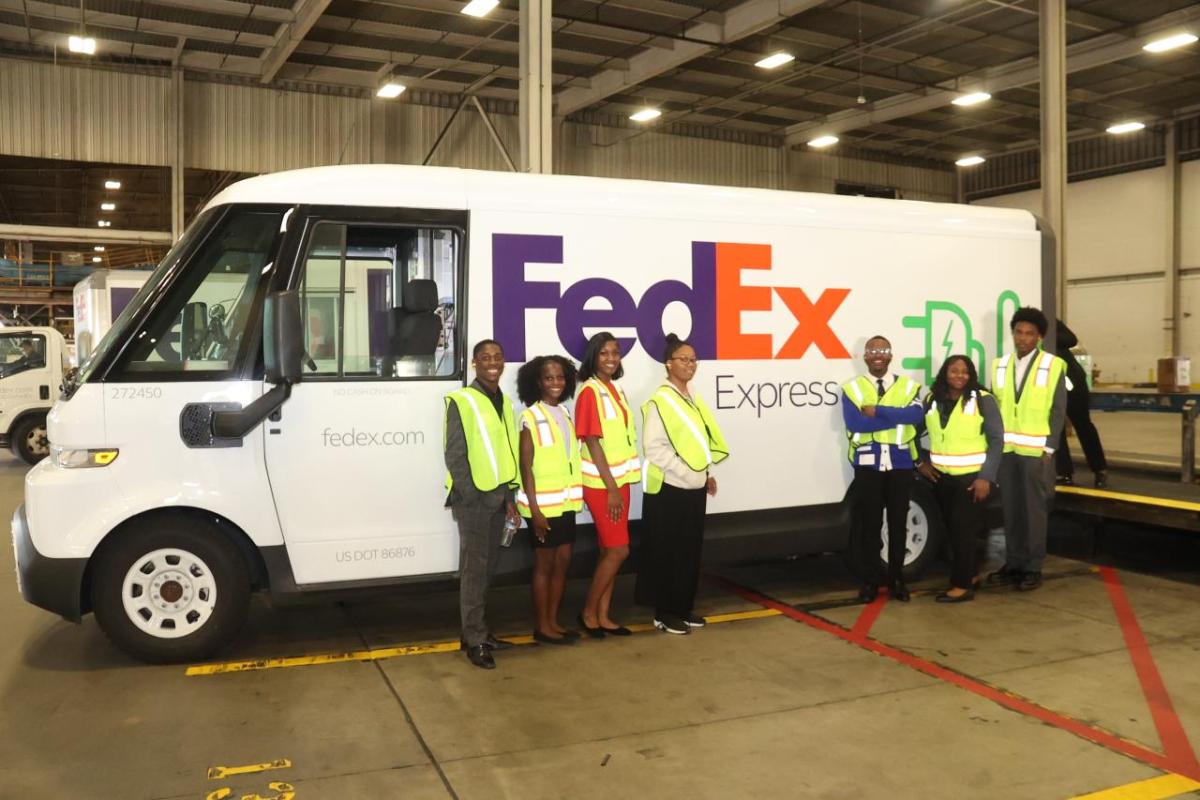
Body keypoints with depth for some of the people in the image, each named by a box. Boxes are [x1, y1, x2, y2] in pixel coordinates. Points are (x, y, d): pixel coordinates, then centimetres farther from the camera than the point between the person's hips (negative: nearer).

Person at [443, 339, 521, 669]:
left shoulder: (504, 402, 12)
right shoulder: (462, 401, -9)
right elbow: (455, 455, -12)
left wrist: (508, 496, 11)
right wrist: (472, 496, -15)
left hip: (497, 495, 7)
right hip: (473, 497, -7)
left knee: (488, 567, 13)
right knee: (474, 568, -2)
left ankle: (481, 632, 23)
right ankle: (474, 640, 6)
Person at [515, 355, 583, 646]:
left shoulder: (565, 414, 10)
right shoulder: (530, 417, -10)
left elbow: (571, 457, 12)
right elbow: (526, 466, -13)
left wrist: (575, 497, 8)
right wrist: (534, 509, -17)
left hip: (566, 500, 6)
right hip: (543, 503, -6)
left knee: (563, 561, 10)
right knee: (544, 564, 3)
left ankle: (553, 621, 21)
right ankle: (541, 626, 13)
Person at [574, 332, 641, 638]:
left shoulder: (617, 390, 11)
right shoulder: (590, 392, -13)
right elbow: (593, 443, -17)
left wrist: (619, 484, 11)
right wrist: (610, 488, -18)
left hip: (620, 479, 8)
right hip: (602, 483, -8)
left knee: (609, 551, 10)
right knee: (618, 550, -6)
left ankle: (603, 616, 18)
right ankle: (588, 612, 9)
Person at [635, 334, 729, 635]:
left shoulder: (693, 399, 13)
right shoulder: (659, 401, -12)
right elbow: (654, 447, -18)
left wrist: (706, 473, 10)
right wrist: (686, 473, -18)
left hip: (695, 488, 8)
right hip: (669, 489, -8)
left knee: (691, 551, 12)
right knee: (668, 553, 0)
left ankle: (683, 609, 23)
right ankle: (664, 613, 10)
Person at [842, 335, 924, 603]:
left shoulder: (908, 385, 6)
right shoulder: (852, 388, 2)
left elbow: (917, 414, -14)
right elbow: (854, 423, -16)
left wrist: (878, 411, -19)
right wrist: (898, 416, -14)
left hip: (900, 464, 1)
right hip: (868, 465, -1)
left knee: (898, 523, 9)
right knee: (869, 524, 4)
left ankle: (896, 579, 21)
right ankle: (870, 580, 14)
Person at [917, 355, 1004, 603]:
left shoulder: (983, 400, -6)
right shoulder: (932, 400, 6)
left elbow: (996, 440, -9)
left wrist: (986, 477, -14)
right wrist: (920, 462, 6)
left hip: (972, 477, -5)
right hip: (941, 477, 5)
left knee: (963, 529, -5)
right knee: (953, 529, 11)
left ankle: (963, 585, 3)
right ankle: (969, 575, 26)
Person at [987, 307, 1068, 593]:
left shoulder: (1053, 366, -2)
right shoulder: (1000, 365, 10)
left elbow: (1058, 411, -4)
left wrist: (1049, 448, -9)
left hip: (1035, 451, -4)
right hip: (1006, 449, 4)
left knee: (1034, 510, 1)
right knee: (1011, 510, 9)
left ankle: (1032, 568, 9)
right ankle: (1013, 563, 19)